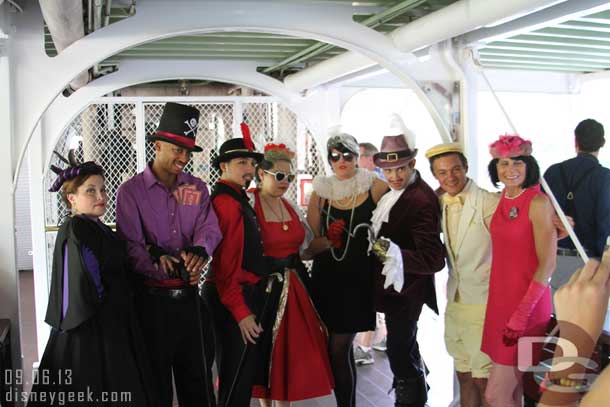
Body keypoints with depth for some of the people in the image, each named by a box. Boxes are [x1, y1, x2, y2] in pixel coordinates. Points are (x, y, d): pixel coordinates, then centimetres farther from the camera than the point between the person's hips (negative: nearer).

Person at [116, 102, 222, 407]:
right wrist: (164, 267, -27)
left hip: (190, 298, 4)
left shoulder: (197, 188, 9)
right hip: (152, 300, -4)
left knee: (199, 382, 15)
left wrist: (199, 252, -26)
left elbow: (209, 227, -4)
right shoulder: (131, 191, -5)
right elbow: (130, 247, -13)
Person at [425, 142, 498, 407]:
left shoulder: (488, 202, -13)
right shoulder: (440, 204, 7)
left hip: (483, 303, -6)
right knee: (463, 376, 16)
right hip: (454, 302, 6)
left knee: (483, 381, 0)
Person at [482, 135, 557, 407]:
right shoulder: (501, 200, 9)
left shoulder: (538, 202, -13)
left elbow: (547, 264, -15)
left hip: (527, 303, -7)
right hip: (500, 301, 7)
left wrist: (522, 313, -19)